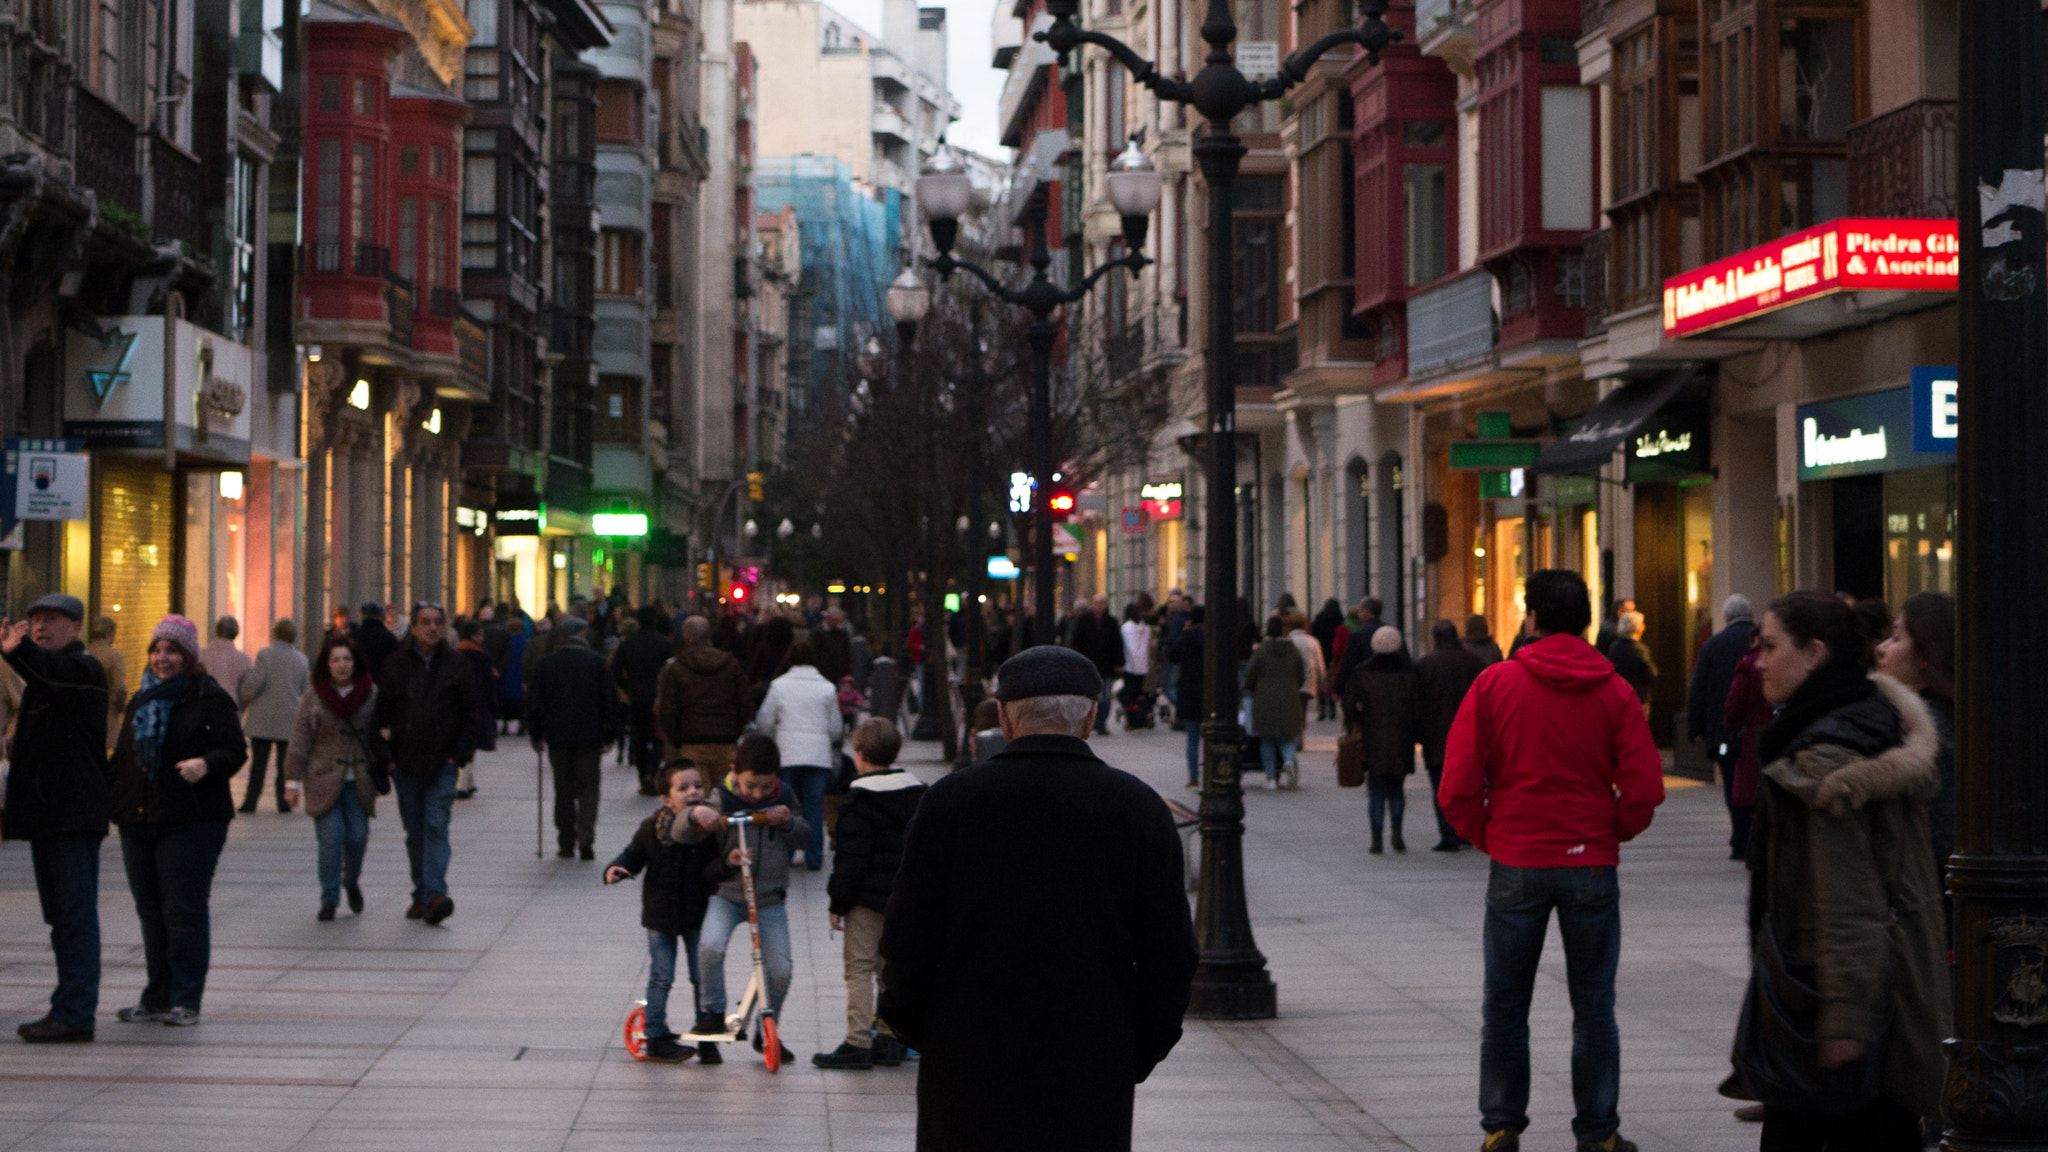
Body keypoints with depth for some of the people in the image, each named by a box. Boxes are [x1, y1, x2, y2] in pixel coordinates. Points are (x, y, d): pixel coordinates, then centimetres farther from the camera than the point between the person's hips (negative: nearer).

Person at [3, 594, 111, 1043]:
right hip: (46, 814, 10)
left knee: (74, 916, -10)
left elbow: (51, 676, -34)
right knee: (61, 917, 12)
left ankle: (75, 1014, -10)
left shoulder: (83, 669, -9)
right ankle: (70, 1009, 17)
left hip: (73, 816, -10)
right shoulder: (45, 673, 22)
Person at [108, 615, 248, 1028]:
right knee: (151, 913, 9)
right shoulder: (141, 700, 18)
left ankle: (185, 1001, -2)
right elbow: (125, 756, 25)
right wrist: (113, 800, 15)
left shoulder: (210, 699, -3)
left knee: (184, 911, -7)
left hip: (191, 823, -7)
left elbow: (235, 751, -10)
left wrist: (206, 765, -28)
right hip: (138, 822, 7)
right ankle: (157, 999, 15)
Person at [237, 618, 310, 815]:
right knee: (285, 761, 7)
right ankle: (284, 800, 5)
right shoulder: (301, 659, 6)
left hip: (263, 717, -3)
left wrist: (244, 700, 5)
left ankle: (251, 800, 1)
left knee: (259, 761, 1)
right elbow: (304, 690, 13)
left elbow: (254, 683, -12)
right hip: (289, 721, 3)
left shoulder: (265, 654, -8)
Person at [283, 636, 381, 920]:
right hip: (324, 780, -1)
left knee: (358, 836, -2)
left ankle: (352, 882, 28)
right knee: (331, 837, -10)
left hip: (359, 780, 2)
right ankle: (329, 899, -2)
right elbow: (300, 740, 1)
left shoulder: (371, 694, 4)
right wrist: (293, 779, -3)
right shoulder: (313, 697, 0)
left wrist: (380, 775, 8)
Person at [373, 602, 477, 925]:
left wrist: (460, 756, -3)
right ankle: (422, 895, 15)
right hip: (405, 763, 2)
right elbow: (381, 712, 8)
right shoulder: (394, 664, 5)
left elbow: (471, 714, 5)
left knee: (436, 826, -15)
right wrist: (386, 755, 0)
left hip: (442, 762, -2)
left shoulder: (456, 665, 3)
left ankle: (435, 894, -24)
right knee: (415, 833, 7)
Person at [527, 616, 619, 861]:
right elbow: (610, 701, 0)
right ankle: (585, 838, -14)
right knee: (588, 787, 4)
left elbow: (534, 702, 5)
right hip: (590, 736, -1)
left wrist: (536, 735, 13)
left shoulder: (545, 663, 3)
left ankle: (566, 843, 10)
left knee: (563, 790, 10)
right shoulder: (597, 661, -1)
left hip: (557, 737, 1)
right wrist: (609, 735, 7)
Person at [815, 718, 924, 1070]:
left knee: (860, 968, -5)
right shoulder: (918, 792, 10)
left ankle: (858, 1043, -8)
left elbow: (852, 856, -15)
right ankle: (890, 1039, 15)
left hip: (869, 896, -7)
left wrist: (838, 903, -9)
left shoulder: (861, 797, -12)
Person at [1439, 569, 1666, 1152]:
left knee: (1505, 1005, 11)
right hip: (1592, 864, 1)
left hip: (1516, 864, 0)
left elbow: (1457, 789, -7)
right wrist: (1611, 834, 10)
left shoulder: (1495, 683, -5)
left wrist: (1487, 836, 9)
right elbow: (1645, 787, -7)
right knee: (1593, 1006, 9)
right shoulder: (1614, 691, -3)